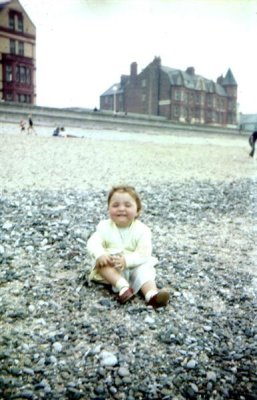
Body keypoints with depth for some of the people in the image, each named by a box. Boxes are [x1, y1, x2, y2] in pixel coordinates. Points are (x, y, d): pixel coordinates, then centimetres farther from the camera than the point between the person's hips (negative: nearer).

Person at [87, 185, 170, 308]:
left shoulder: (142, 230, -10)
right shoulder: (104, 227, -4)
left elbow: (143, 254, -17)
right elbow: (93, 243, -15)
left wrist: (126, 260, -34)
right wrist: (100, 255, -37)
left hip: (134, 266, -1)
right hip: (112, 269, 1)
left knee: (144, 268, -29)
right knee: (101, 262, -27)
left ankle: (151, 294, -54)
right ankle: (123, 287, -43)